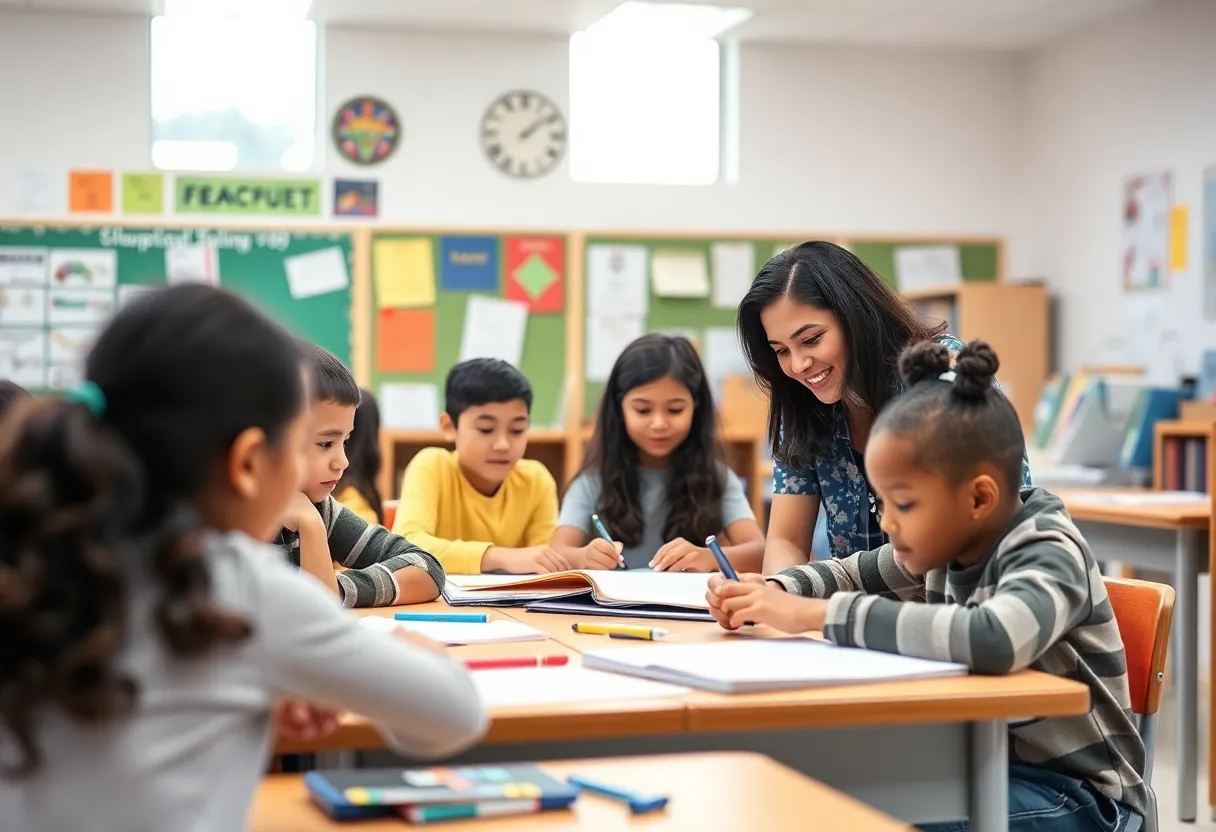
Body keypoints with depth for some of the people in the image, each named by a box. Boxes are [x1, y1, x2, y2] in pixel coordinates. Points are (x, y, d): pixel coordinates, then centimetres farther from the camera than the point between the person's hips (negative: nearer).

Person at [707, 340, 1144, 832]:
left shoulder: (1048, 556, -23)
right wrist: (772, 592, -7)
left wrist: (816, 615, -38)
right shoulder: (950, 545, -1)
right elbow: (853, 575, 17)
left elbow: (993, 640, -45)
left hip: (1071, 791, -7)